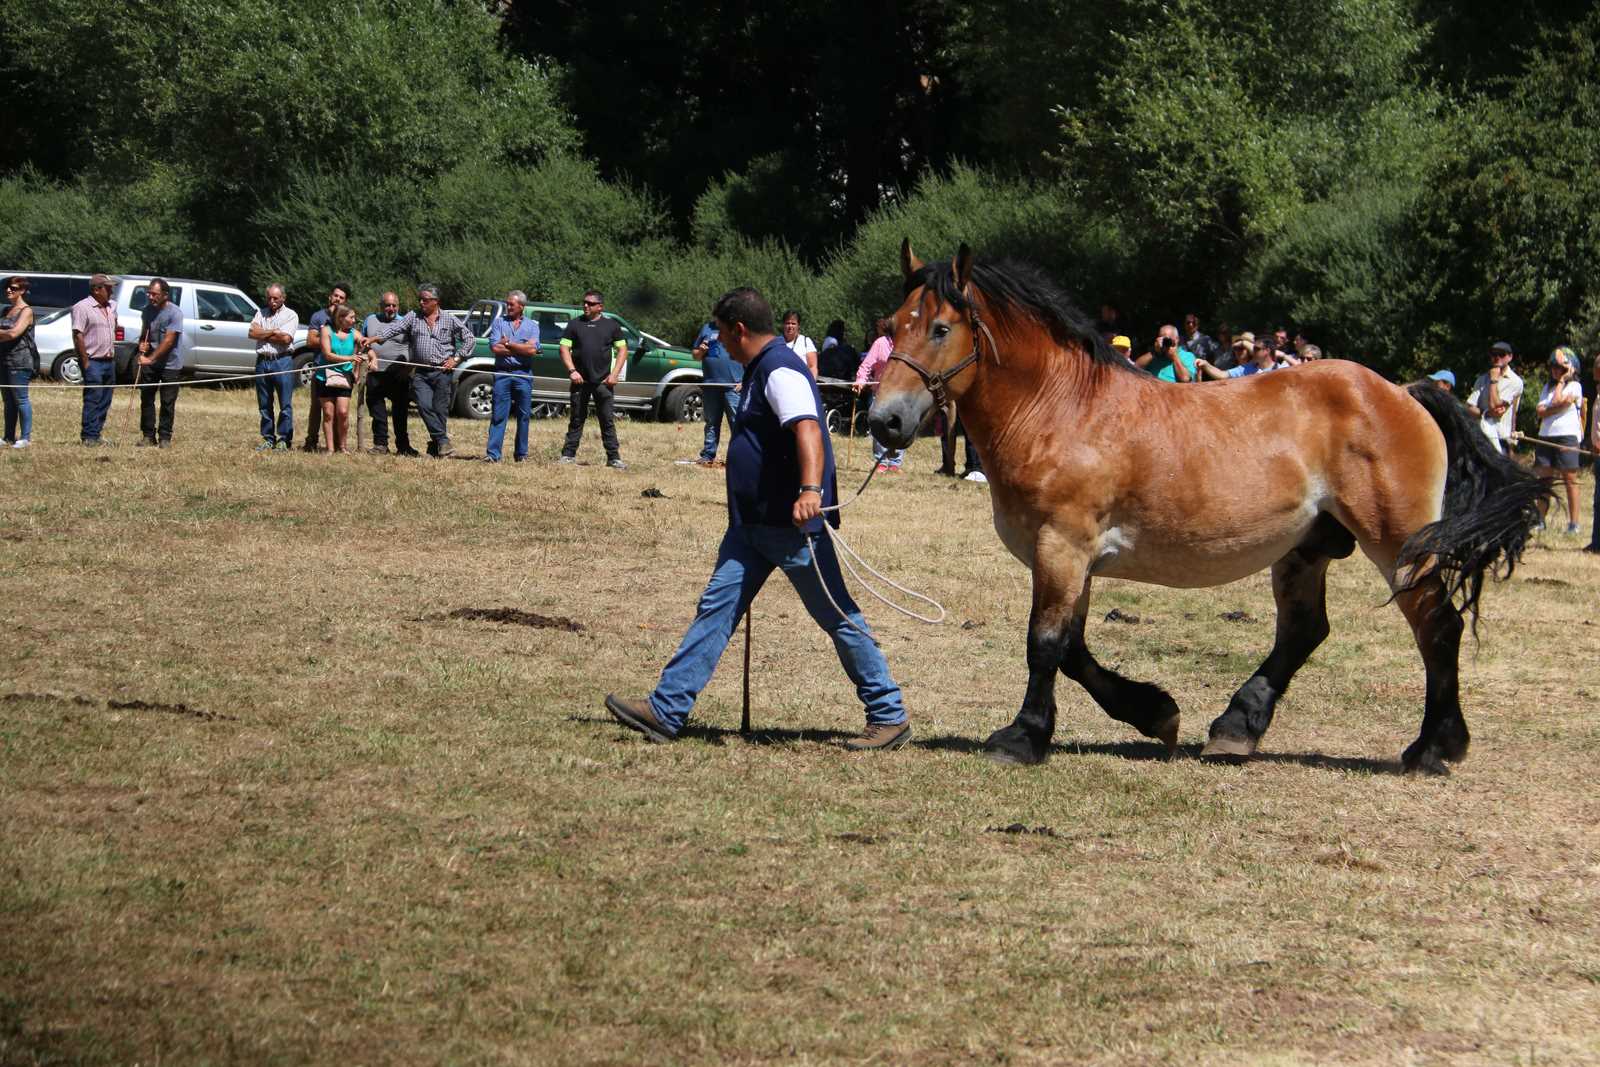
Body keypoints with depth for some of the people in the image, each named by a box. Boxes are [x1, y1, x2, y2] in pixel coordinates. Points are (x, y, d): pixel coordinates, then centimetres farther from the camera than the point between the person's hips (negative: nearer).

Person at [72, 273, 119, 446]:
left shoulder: (111, 307, 13)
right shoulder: (82, 307, -11)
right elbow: (78, 335, -14)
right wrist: (85, 362, -17)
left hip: (109, 361, 8)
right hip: (93, 361, -8)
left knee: (105, 402, 8)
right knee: (93, 400, -8)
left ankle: (95, 434, 14)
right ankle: (89, 436, -5)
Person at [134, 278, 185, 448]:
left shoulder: (174, 313, -16)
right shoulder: (147, 311, 4)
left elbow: (168, 340, -21)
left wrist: (151, 358, -27)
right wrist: (142, 344, -5)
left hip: (170, 365, -5)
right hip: (150, 363, 5)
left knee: (168, 403, 0)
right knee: (146, 400, 5)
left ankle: (165, 438, 8)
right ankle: (148, 436, 12)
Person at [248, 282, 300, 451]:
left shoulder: (290, 315, 3)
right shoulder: (261, 313, 15)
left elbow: (286, 338, -11)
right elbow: (252, 333, 1)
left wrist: (263, 334, -2)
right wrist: (273, 332, -7)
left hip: (282, 361, -4)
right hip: (262, 361, 4)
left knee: (285, 404, -5)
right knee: (264, 405, 7)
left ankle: (284, 440, -1)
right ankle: (268, 439, 13)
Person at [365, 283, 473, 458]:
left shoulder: (450, 320, 7)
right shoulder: (412, 317, 10)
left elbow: (469, 339, 11)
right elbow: (393, 328, -3)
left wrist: (456, 358, 2)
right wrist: (373, 338, -19)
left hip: (443, 372, -1)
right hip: (420, 373, 1)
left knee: (440, 409, -4)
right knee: (424, 406, -16)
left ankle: (435, 446, 6)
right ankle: (443, 440, -13)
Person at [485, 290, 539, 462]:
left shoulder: (532, 325, 8)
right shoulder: (499, 322, 8)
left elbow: (532, 349, -7)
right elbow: (495, 348, -5)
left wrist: (508, 344, -5)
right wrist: (521, 349, -4)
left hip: (523, 375, 1)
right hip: (502, 373, -1)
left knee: (524, 416, 4)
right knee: (498, 415, -6)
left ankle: (521, 454, 13)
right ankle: (492, 453, -8)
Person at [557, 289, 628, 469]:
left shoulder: (611, 325, 7)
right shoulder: (575, 324, 8)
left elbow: (622, 350, 8)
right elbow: (564, 348, 6)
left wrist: (614, 374, -3)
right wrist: (572, 371, -8)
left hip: (603, 381, -1)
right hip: (580, 380, 1)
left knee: (608, 420, -1)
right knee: (576, 419, 5)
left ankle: (614, 457, 1)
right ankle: (568, 455, 10)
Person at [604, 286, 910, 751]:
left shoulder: (781, 372, -17)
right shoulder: (760, 371, 16)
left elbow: (807, 430, -34)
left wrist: (811, 490, -49)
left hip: (792, 525, -10)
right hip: (752, 522, 10)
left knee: (838, 619, -2)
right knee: (716, 607, 4)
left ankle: (890, 716, 7)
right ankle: (666, 709, 2)